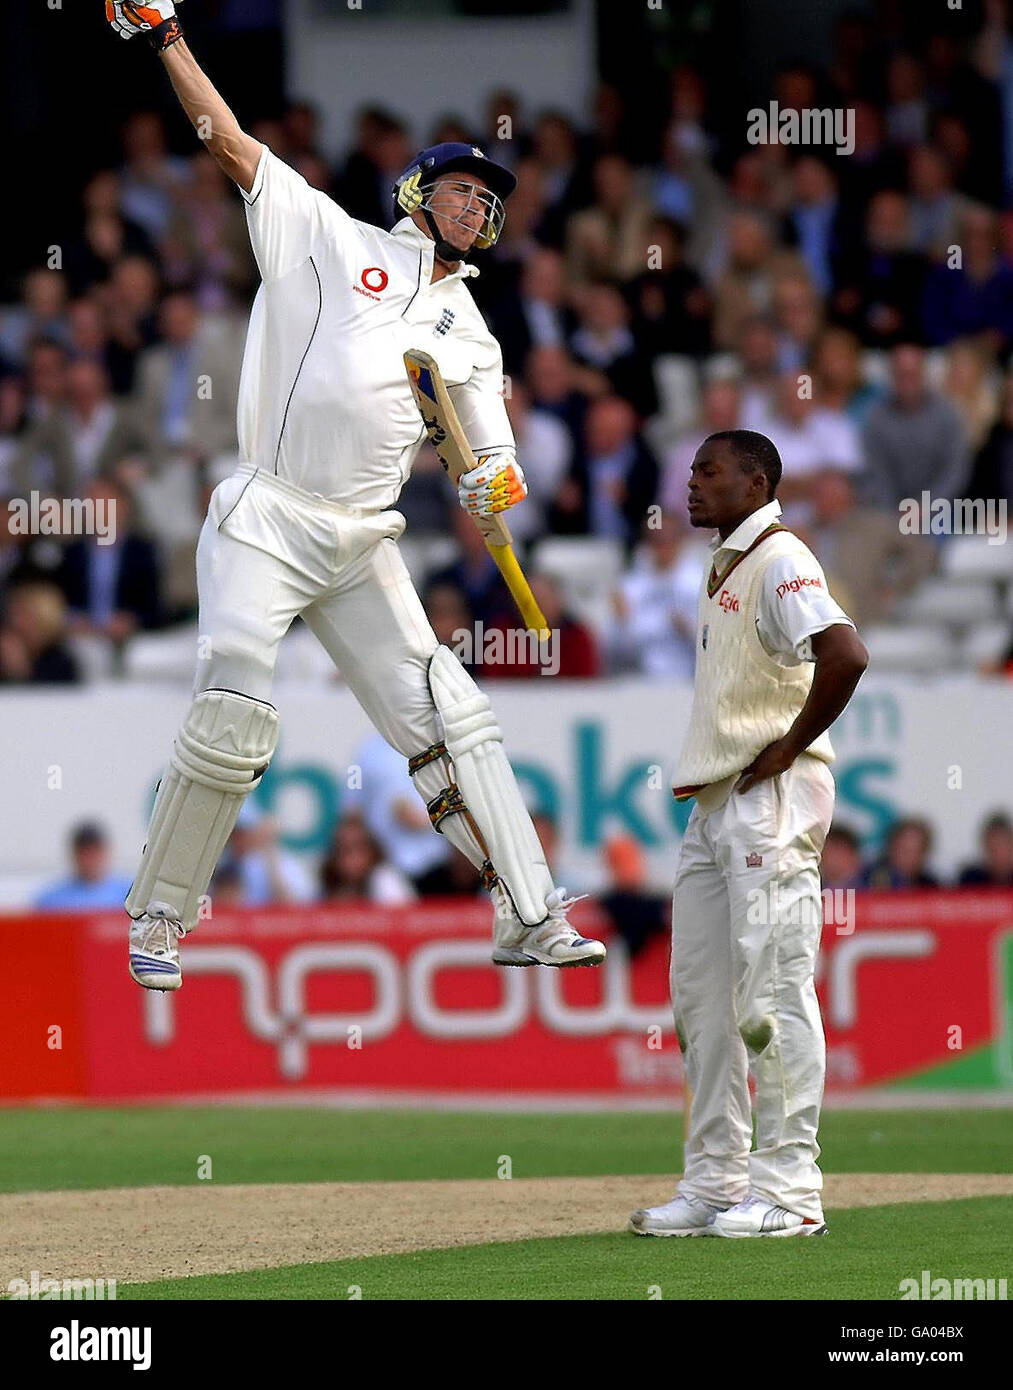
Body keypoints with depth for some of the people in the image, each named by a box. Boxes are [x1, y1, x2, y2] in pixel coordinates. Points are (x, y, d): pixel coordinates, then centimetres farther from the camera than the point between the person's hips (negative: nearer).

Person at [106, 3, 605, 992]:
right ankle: (157, 922, -3)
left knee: (447, 717, -2)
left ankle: (529, 919, -2)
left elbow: (495, 459, 17)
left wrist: (496, 485, -8)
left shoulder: (469, 333, 20)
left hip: (362, 547, 5)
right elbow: (229, 140, 3)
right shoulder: (333, 239, 7)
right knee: (233, 722, -17)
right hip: (265, 525, -5)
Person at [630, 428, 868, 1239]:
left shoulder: (778, 559, -11)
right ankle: (715, 1184, 14)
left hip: (771, 803, -10)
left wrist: (791, 747, -18)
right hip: (715, 804, 10)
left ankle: (789, 1190, -8)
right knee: (700, 995, 10)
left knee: (773, 992, -9)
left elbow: (845, 655, -26)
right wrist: (701, 775, 16)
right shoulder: (725, 568, 19)